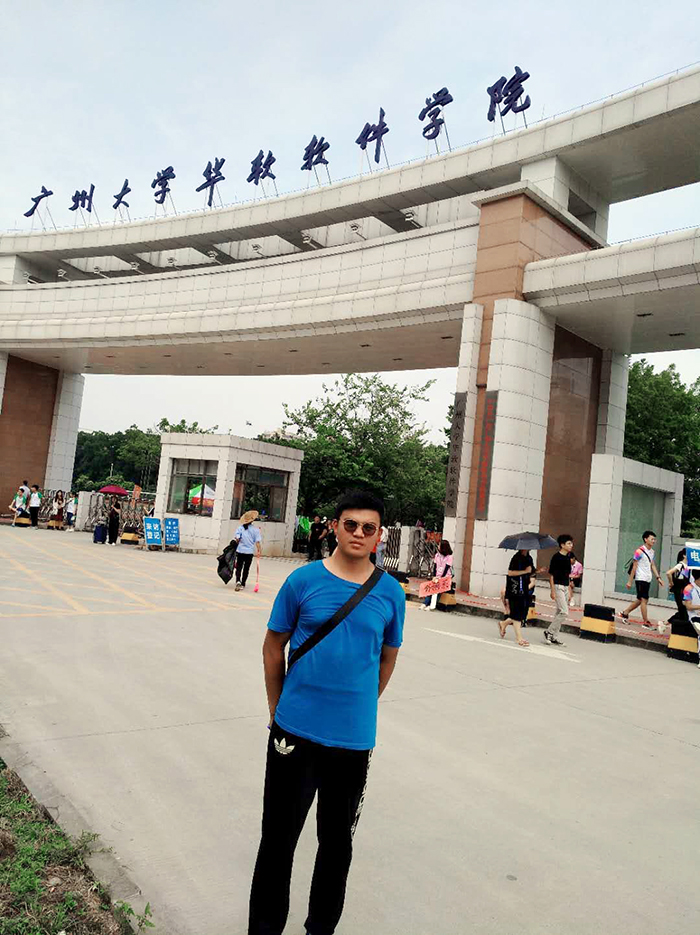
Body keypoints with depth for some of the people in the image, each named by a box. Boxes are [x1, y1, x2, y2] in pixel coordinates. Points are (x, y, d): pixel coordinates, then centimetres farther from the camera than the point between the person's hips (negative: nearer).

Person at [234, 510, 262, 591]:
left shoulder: (240, 528, -4)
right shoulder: (255, 529, -5)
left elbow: (237, 538, -8)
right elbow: (257, 541, -8)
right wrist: (259, 550, -2)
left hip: (240, 551, 0)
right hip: (250, 552, 0)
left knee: (239, 567, 7)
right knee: (246, 568, 14)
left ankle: (238, 581, -14)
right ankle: (243, 583, 22)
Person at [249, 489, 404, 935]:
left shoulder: (391, 592, -3)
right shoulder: (303, 580, -7)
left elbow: (388, 657, 9)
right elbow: (274, 646, 2)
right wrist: (278, 710, 6)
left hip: (354, 739, 2)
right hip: (296, 733, -1)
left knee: (337, 842, 19)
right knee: (278, 839, 11)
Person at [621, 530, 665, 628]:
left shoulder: (652, 551, 12)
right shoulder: (640, 551, -13)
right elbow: (634, 567, -11)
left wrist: (658, 577, 11)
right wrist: (630, 581, -11)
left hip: (648, 579, 8)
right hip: (641, 579, -8)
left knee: (640, 600, 13)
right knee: (644, 600, -6)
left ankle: (625, 613, 24)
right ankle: (646, 622, -1)